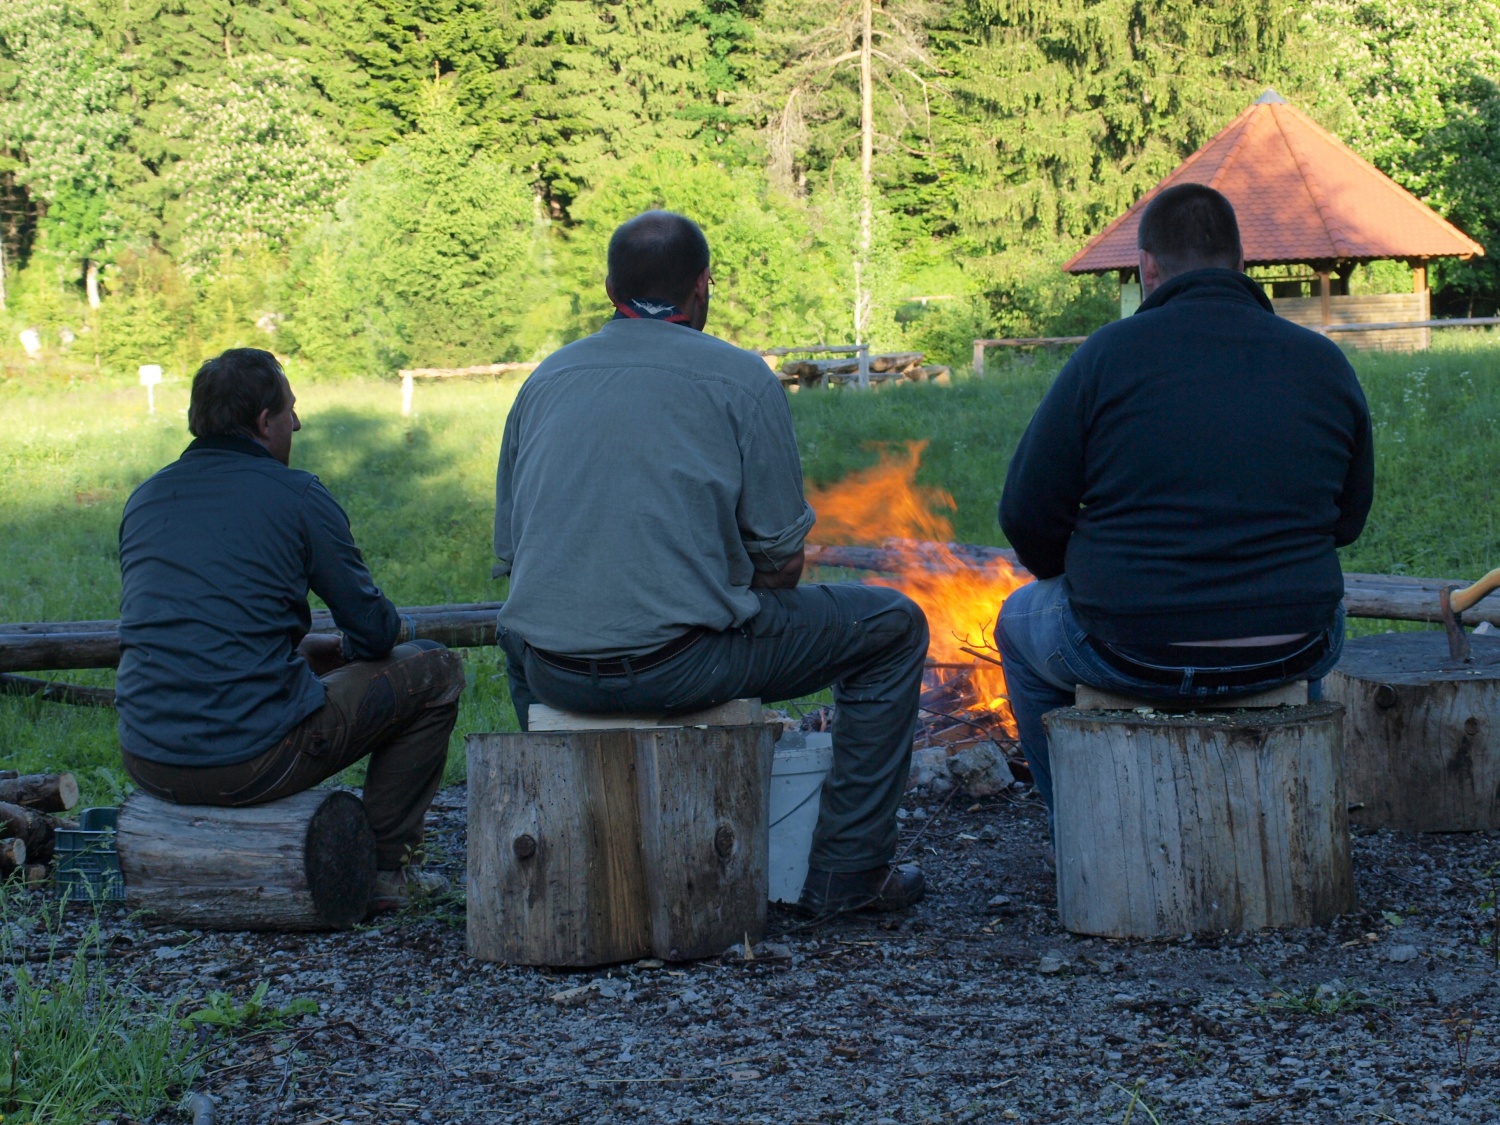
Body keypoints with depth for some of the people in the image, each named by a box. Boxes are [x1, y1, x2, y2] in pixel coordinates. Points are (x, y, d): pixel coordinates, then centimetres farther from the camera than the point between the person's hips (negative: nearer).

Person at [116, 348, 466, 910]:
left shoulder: (145, 498, 12)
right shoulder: (295, 495, -5)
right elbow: (375, 631, -1)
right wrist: (341, 650, 25)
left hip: (148, 764, 7)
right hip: (251, 763, -6)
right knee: (434, 670, 13)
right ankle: (384, 867, 16)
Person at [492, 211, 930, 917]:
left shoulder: (544, 380, 14)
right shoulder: (740, 378, 0)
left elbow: (509, 556, 16)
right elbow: (781, 560, -1)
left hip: (551, 674, 5)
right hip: (681, 660, -5)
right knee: (893, 627, 14)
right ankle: (846, 872, 15)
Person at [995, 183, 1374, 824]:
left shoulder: (1109, 354, -8)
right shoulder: (1325, 364, 2)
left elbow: (1027, 518, -6)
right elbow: (1350, 518, 12)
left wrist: (1079, 576, 14)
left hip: (1130, 652, -3)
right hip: (1285, 659, 3)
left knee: (1019, 622, 30)